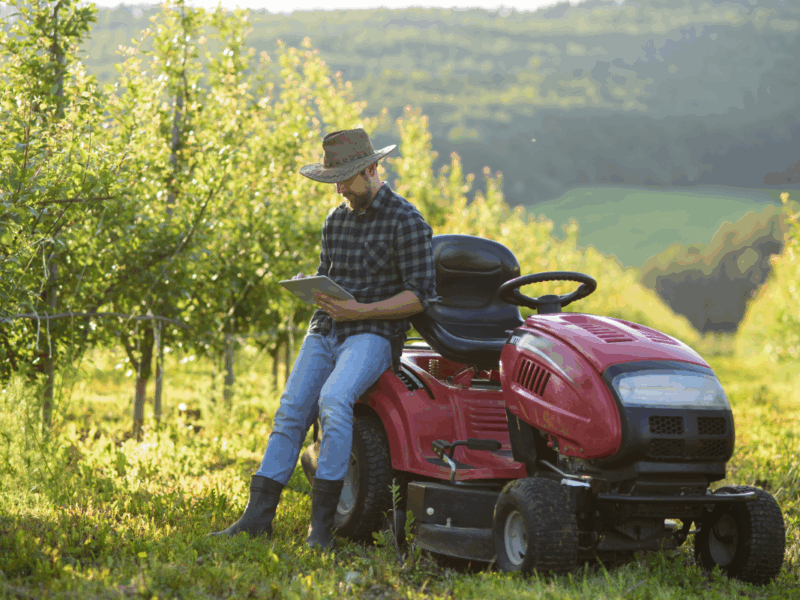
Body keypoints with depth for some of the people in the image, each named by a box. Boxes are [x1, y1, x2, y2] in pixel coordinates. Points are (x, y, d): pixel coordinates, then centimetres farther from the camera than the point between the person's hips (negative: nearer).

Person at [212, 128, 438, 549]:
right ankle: (258, 515, -14)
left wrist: (360, 310, -19)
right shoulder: (335, 221, 17)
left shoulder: (406, 221, -4)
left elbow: (420, 295, -9)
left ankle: (322, 519, -27)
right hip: (324, 332, 7)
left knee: (333, 400, -31)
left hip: (372, 334, -6)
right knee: (290, 412, -12)